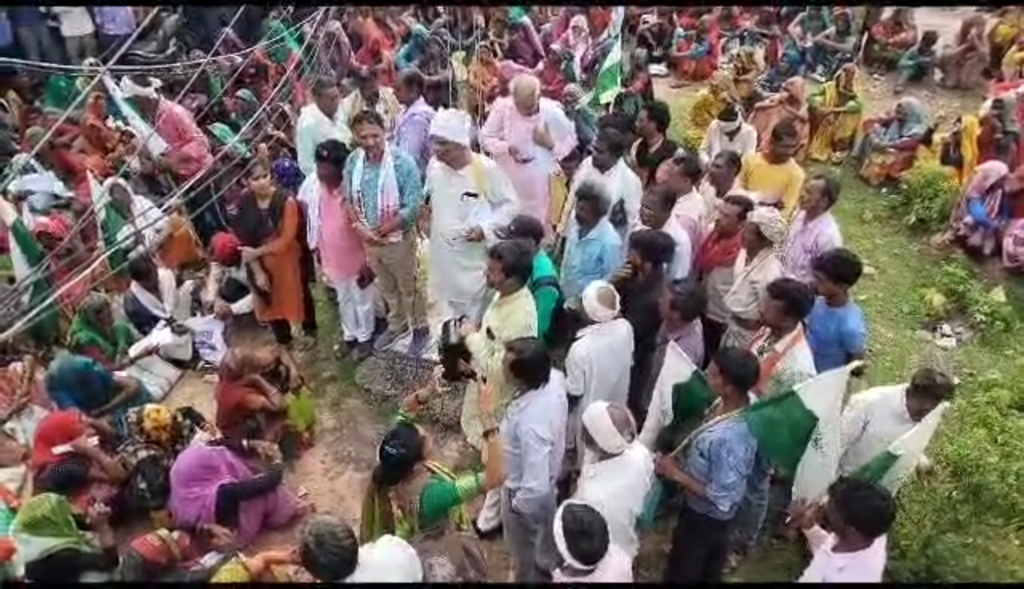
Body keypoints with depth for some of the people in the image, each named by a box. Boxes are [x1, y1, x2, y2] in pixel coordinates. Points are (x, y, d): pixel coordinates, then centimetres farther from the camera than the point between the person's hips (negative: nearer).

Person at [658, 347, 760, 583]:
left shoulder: (732, 438, -41)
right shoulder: (727, 404, -15)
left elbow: (721, 498, -31)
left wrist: (676, 474, -25)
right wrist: (678, 456, -2)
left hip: (706, 516, -7)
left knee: (681, 572, 20)